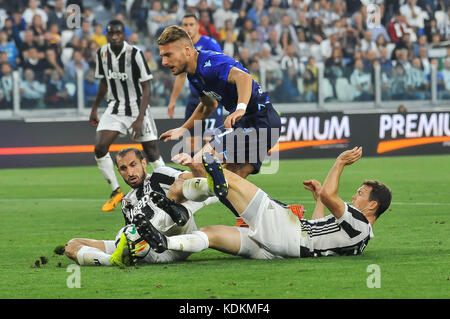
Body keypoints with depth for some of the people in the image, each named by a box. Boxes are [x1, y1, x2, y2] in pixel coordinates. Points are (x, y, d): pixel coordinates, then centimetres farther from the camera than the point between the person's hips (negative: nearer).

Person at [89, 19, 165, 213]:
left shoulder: (135, 54, -18)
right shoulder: (102, 53, -1)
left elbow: (146, 88, -16)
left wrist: (140, 119, -22)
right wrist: (95, 108, 16)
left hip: (137, 108, -4)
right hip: (115, 108, 4)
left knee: (152, 153, -5)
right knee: (100, 148, -11)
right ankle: (116, 192, 4)